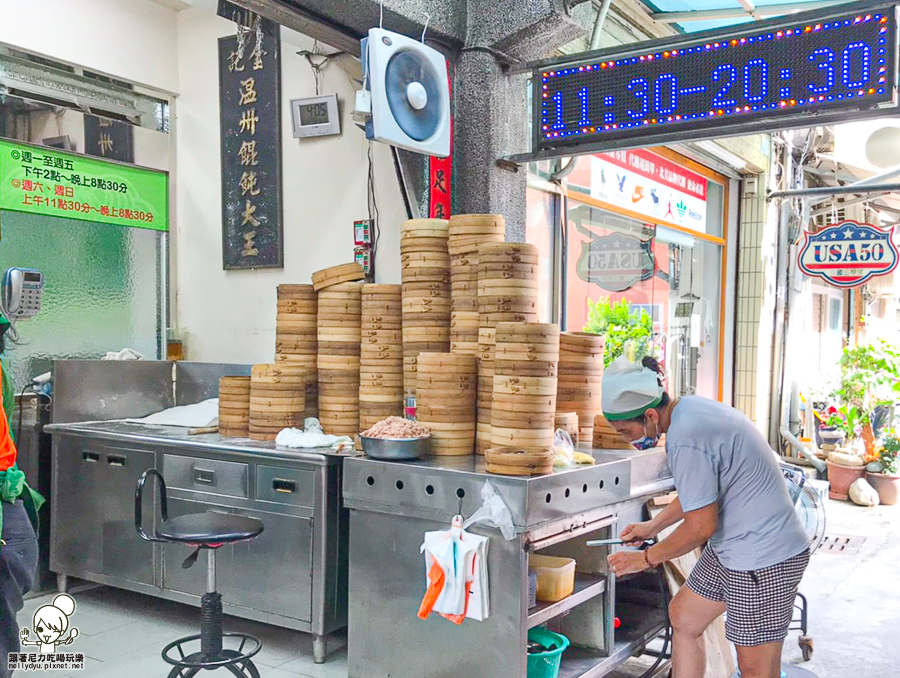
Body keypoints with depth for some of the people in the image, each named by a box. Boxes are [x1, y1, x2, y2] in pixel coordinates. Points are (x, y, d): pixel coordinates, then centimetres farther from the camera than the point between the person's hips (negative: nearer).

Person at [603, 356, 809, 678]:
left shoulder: (685, 441, -28)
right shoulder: (689, 407, 3)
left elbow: (701, 526, -20)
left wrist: (646, 558, -6)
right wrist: (653, 526, 20)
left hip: (763, 558, -11)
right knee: (683, 617, 19)